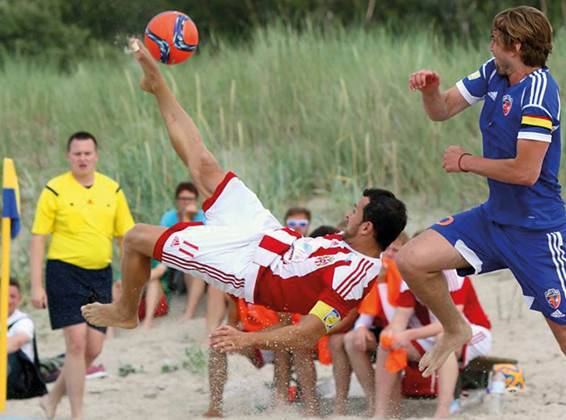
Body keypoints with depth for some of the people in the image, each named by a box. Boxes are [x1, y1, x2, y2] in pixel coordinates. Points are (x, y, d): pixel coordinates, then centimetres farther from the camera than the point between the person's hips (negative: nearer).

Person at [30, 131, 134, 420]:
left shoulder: (113, 190, 7)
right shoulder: (54, 190, -4)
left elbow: (125, 236, 11)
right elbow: (38, 239, -4)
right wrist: (36, 285, -9)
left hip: (100, 275, 5)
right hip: (65, 272, -4)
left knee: (93, 349, 4)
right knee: (76, 343, -11)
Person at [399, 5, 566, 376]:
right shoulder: (494, 73, 3)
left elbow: (526, 171, -27)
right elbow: (441, 110, 12)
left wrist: (465, 162, -12)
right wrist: (430, 89, -12)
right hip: (495, 217, 8)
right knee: (412, 261, -4)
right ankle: (456, 330, 20)